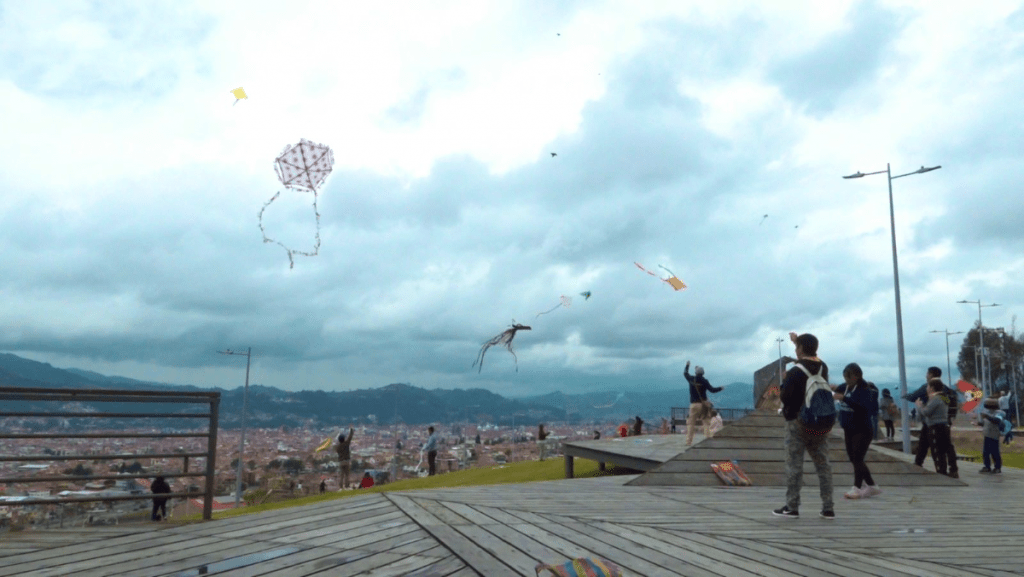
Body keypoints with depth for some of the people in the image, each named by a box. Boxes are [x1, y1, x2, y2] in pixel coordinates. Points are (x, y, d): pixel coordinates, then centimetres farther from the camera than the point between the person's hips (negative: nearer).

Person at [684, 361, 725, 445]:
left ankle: (689, 441, 3)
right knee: (707, 422, 5)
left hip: (693, 404, 2)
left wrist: (687, 365, 35)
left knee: (691, 423, 7)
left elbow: (685, 373, 20)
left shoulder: (691, 379, 2)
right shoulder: (704, 381, -7)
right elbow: (711, 389, -10)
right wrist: (720, 388, 6)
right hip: (703, 404, -2)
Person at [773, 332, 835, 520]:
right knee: (823, 464, 9)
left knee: (794, 465, -1)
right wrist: (798, 340, 35)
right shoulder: (823, 368, 6)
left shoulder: (795, 372, -15)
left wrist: (783, 384, 5)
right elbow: (811, 357, 28)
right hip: (821, 424, 6)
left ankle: (792, 507, 1)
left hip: (798, 423, -6)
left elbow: (784, 396, -15)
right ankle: (828, 508, 10)